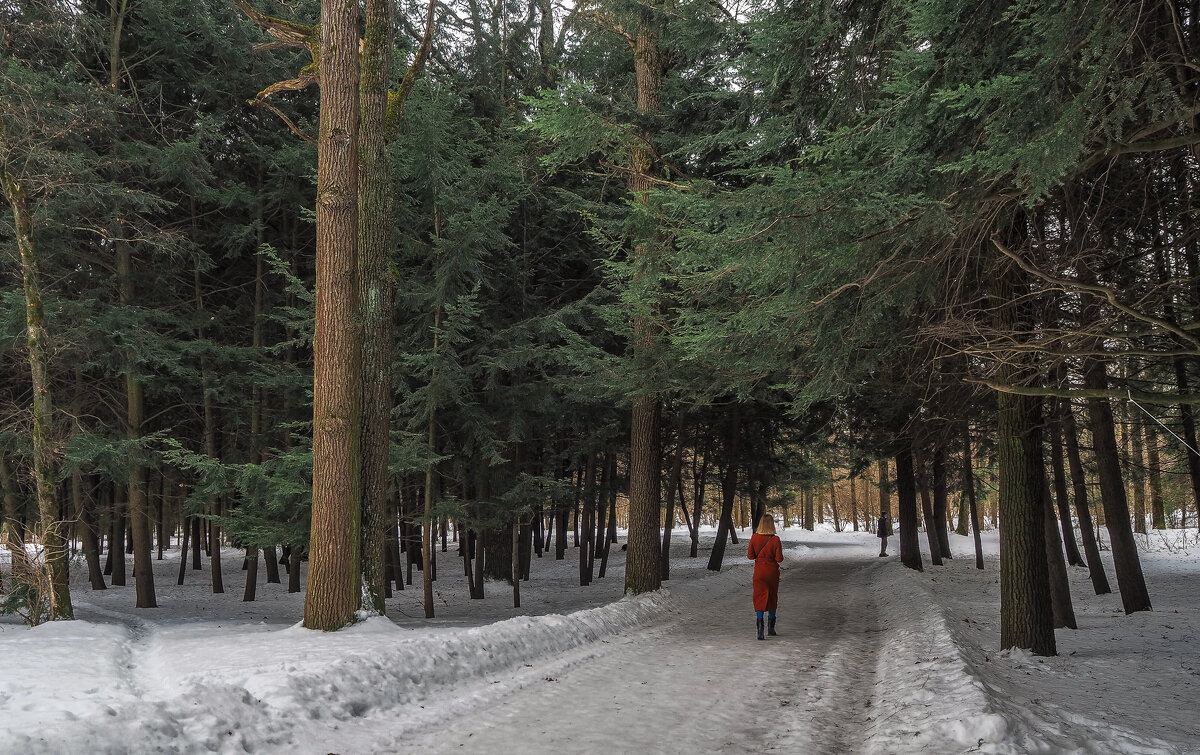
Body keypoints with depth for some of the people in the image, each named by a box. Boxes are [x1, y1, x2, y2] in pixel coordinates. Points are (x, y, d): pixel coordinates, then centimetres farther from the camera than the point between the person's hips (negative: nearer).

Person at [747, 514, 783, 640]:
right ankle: (771, 627, 26)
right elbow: (779, 558, -13)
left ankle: (760, 627, -14)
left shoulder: (754, 538, -9)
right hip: (772, 572, 0)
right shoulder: (775, 540, -14)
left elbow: (750, 556, -4)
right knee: (772, 597, 17)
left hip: (759, 572, 0)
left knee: (759, 598, 3)